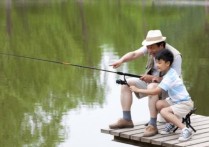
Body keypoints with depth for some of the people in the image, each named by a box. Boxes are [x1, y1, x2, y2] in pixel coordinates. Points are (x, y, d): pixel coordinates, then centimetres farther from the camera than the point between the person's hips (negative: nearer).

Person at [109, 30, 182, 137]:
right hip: (150, 82, 7)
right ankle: (127, 120, -4)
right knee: (126, 83, -4)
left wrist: (153, 78, -33)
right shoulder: (151, 47, -9)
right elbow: (134, 54, -18)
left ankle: (152, 126, -34)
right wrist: (121, 60, -37)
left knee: (152, 87, -38)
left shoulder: (174, 55, -25)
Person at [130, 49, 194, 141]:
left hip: (185, 103, -9)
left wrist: (137, 90, -23)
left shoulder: (169, 77, -24)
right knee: (159, 104, -6)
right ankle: (170, 124, 13)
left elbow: (155, 92, -28)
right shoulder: (170, 72, 3)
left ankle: (186, 130, -23)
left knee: (164, 112, -26)